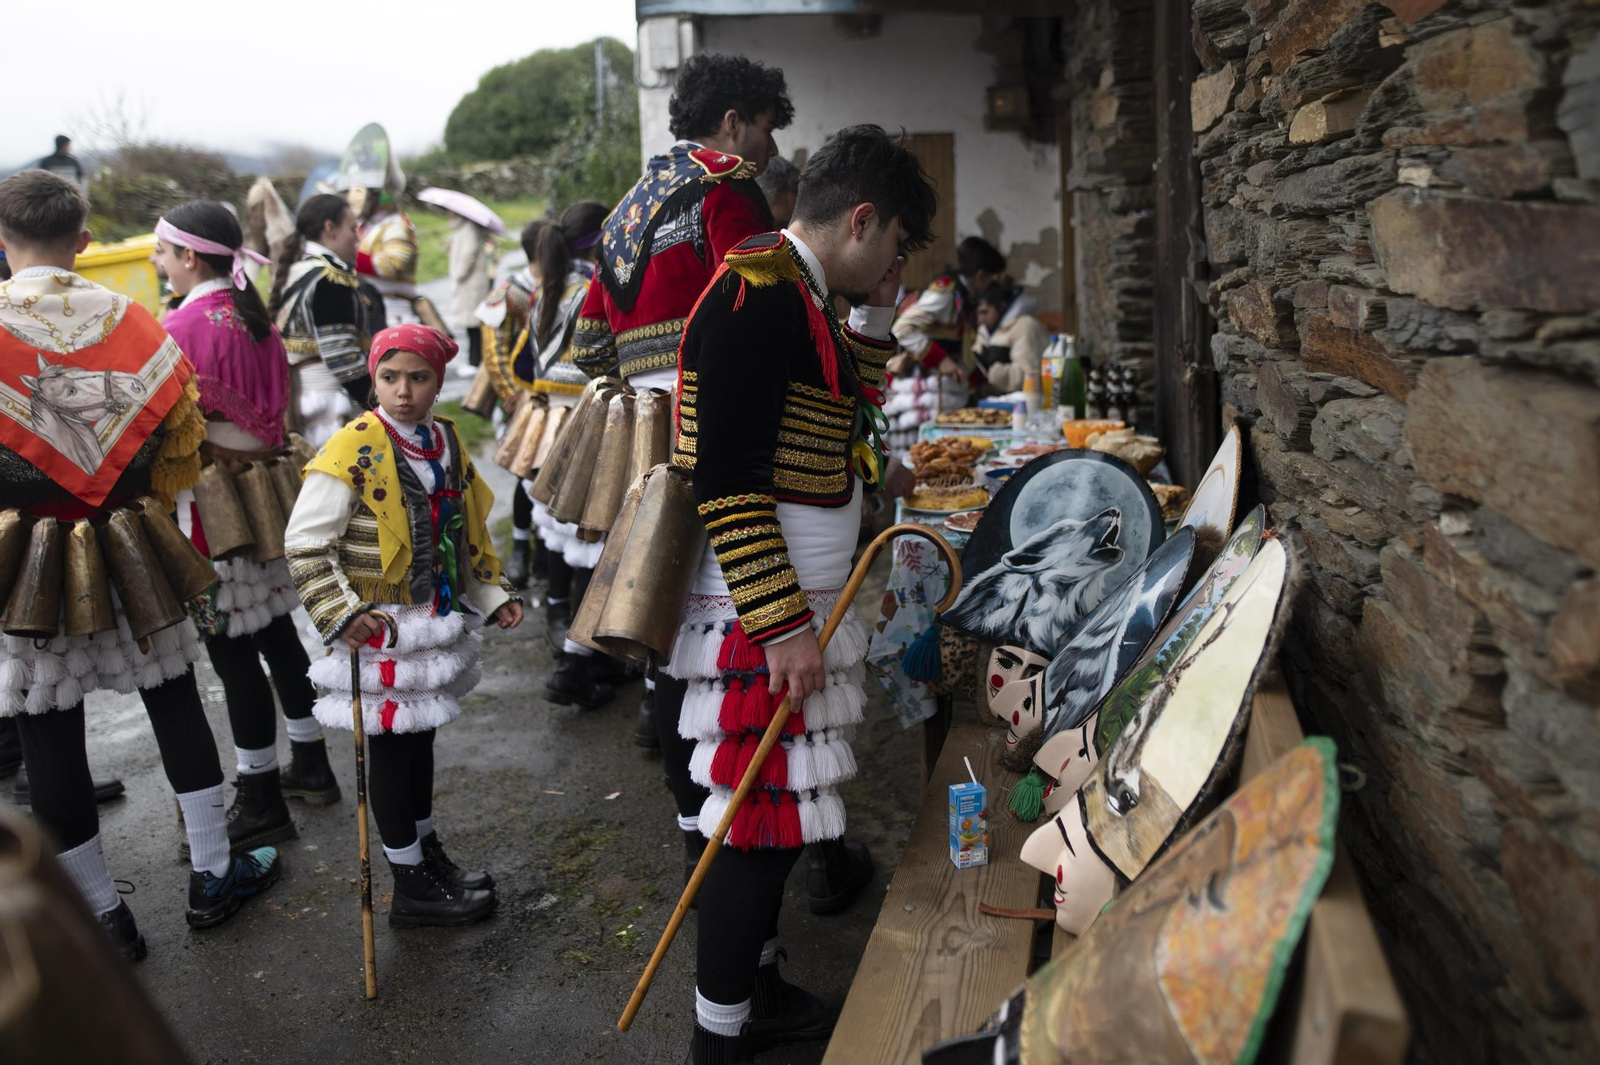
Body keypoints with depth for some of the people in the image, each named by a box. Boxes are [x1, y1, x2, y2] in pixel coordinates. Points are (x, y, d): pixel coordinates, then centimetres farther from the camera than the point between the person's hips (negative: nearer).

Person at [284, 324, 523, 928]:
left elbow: (466, 533, 18)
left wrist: (491, 595, 10)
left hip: (434, 623, 7)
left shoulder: (446, 443, 7)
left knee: (419, 738, 20)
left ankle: (428, 853, 37)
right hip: (380, 630, -6)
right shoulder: (354, 449, -15)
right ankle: (411, 888, 18)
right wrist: (341, 614, -23)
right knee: (391, 748, 4)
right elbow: (305, 544, -14)